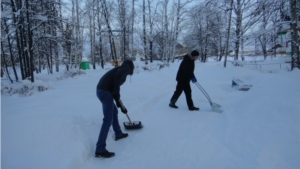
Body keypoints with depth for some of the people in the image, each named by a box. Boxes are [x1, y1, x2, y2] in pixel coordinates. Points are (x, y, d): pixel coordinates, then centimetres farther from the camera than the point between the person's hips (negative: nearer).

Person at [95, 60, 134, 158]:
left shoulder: (119, 70, 28)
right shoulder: (125, 68, 4)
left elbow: (114, 88, 32)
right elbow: (117, 76, -21)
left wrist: (121, 106, 37)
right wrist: (117, 93, -13)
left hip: (101, 90, 10)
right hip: (105, 91, -10)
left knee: (114, 112, 26)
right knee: (108, 120, -9)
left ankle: (118, 134, 43)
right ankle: (100, 150, -8)